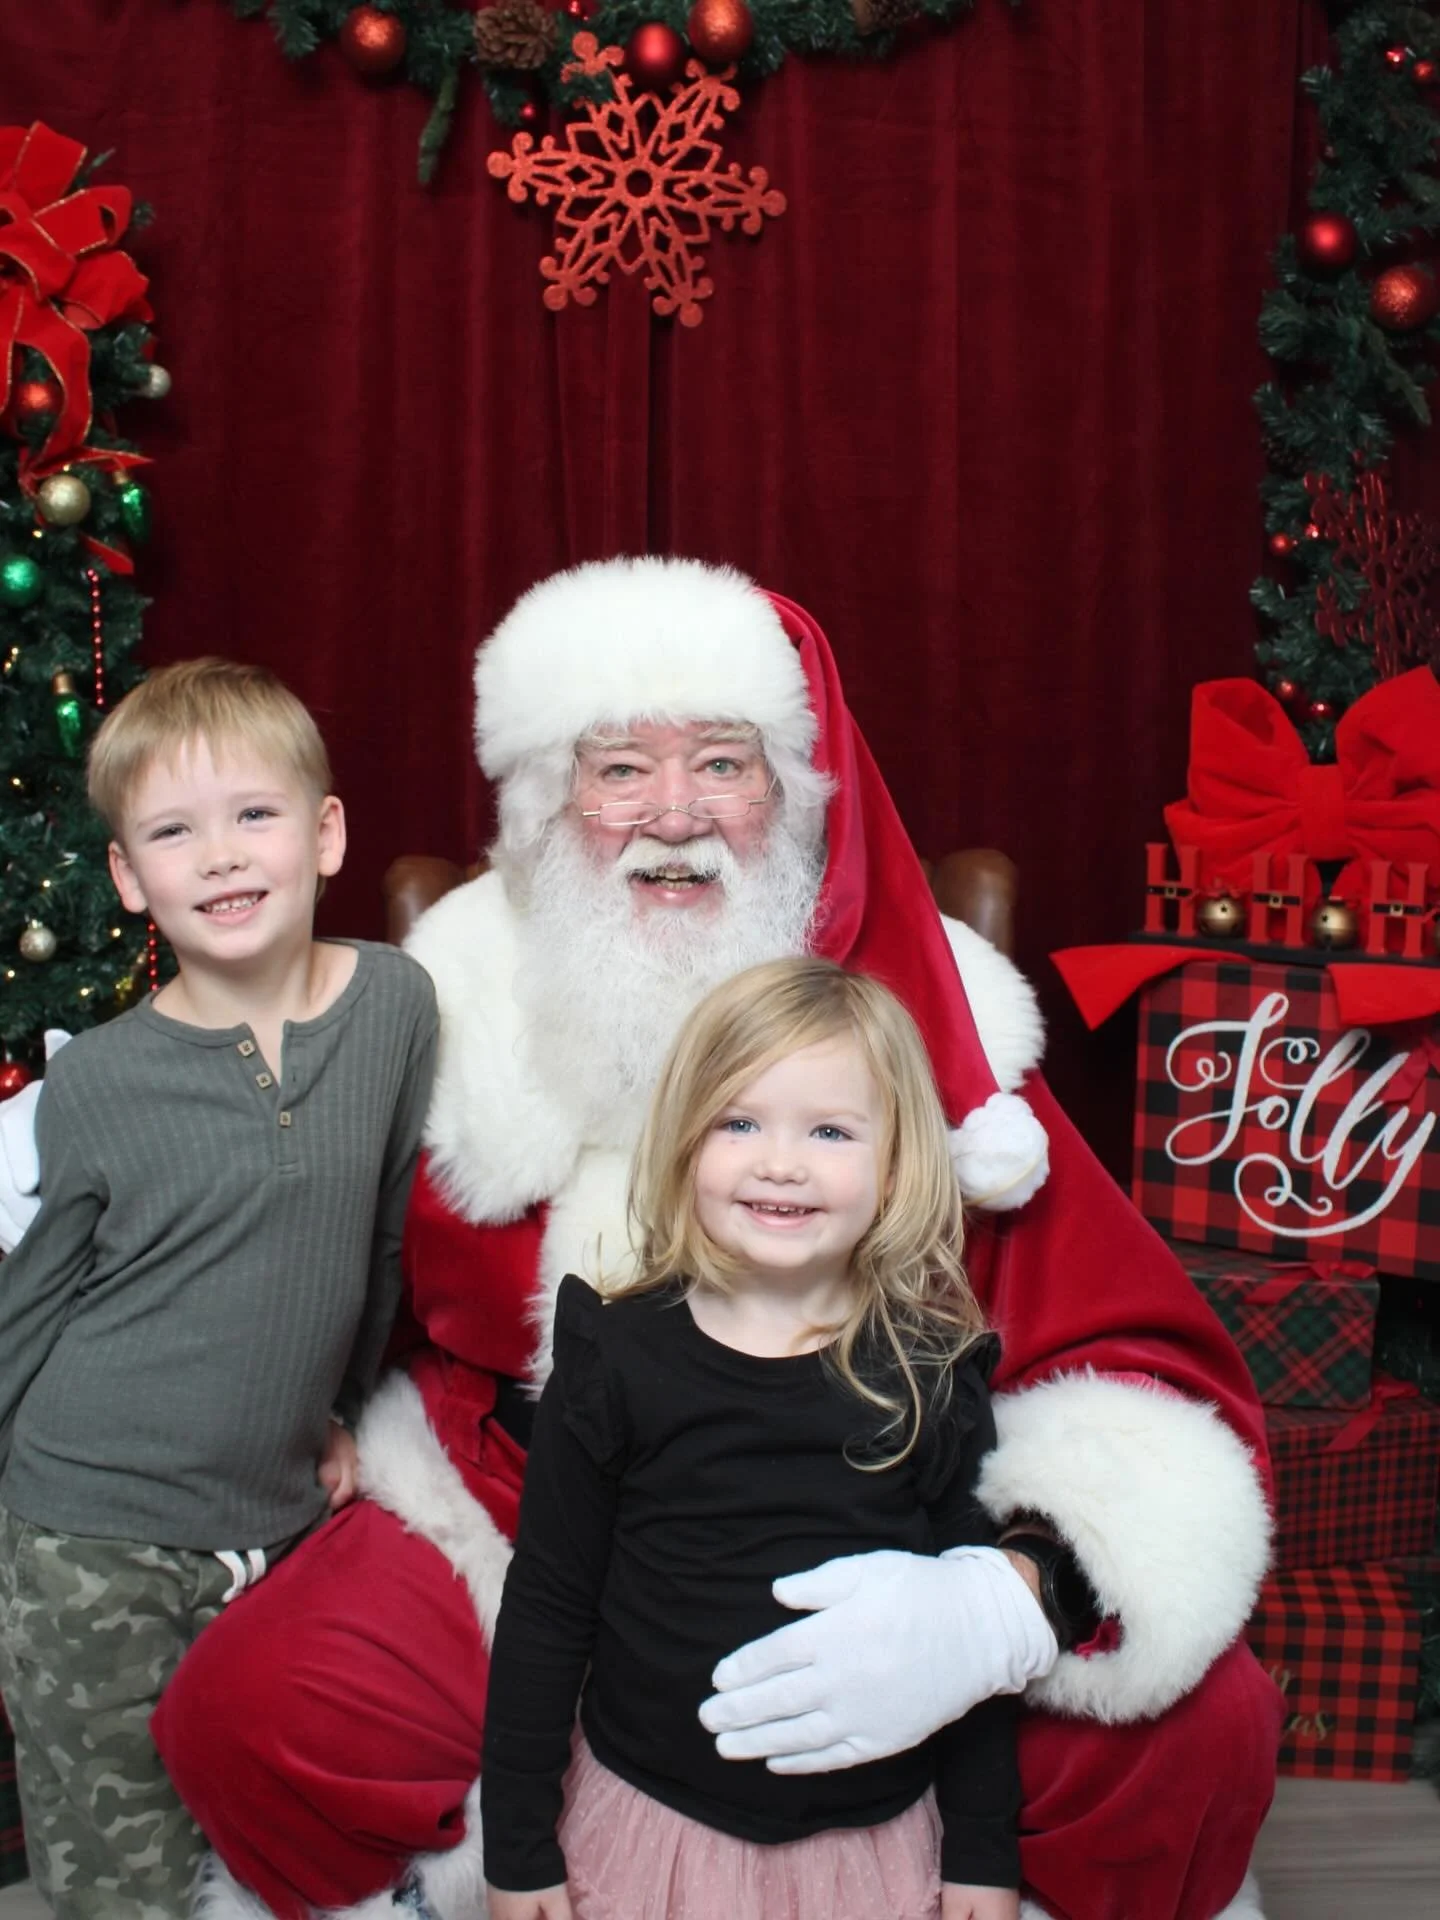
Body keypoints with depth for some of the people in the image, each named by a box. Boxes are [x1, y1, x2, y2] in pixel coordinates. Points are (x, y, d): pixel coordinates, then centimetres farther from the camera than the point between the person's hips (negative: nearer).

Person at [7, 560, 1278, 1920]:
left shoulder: (928, 1029, -13)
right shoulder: (458, 1006, -7)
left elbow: (1156, 1386, -17)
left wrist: (1001, 1607, -36)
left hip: (865, 1573, -1)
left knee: (1203, 1730, -22)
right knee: (245, 1712, -24)